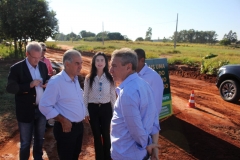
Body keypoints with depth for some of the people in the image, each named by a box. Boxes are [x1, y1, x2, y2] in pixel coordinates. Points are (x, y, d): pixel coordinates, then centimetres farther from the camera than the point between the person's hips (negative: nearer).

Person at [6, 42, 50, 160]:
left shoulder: (43, 65, 0)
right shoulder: (17, 68, -14)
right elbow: (10, 88, -16)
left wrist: (47, 83, -10)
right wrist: (29, 85, -27)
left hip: (42, 109, 5)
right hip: (26, 111, -4)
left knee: (39, 138, 23)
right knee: (25, 142, 13)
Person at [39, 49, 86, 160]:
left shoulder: (75, 79, 5)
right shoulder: (56, 81, -21)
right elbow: (44, 106, -21)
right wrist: (63, 120, -20)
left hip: (79, 125, 8)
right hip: (66, 128, -8)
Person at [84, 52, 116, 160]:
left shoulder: (109, 78, -3)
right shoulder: (88, 78, -4)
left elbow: (113, 96, 2)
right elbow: (86, 96, 2)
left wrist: (114, 111, 3)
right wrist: (86, 112, 1)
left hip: (106, 108, 0)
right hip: (93, 108, 0)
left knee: (106, 134, 11)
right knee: (96, 135, 11)